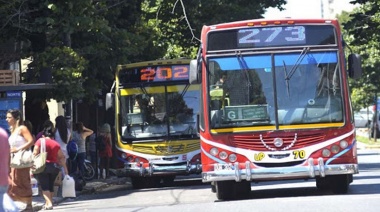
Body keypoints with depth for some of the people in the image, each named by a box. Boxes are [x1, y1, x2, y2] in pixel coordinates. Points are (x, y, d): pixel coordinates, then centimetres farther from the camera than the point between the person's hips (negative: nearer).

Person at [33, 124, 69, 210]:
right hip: (55, 166, 4)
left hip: (43, 165, -3)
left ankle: (49, 203, -16)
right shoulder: (56, 144, 8)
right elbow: (62, 157, 6)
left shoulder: (40, 141, 0)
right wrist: (65, 168, 12)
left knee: (44, 186, -2)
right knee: (50, 186, 16)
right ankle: (48, 203, 19)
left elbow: (35, 154, -7)